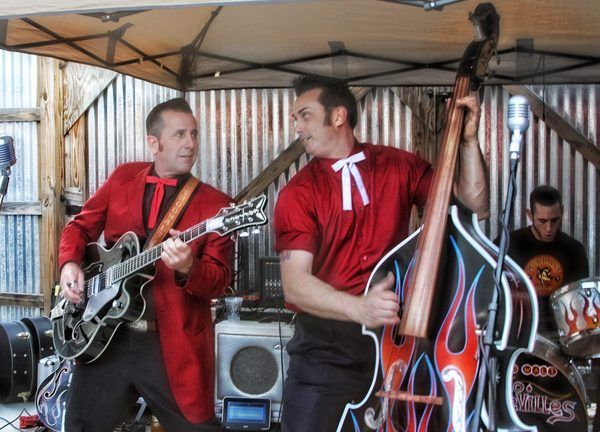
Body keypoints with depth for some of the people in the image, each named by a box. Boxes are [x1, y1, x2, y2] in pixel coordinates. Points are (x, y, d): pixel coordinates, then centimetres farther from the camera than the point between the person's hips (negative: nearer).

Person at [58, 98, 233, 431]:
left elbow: (220, 278, -8)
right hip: (105, 335, 3)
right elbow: (81, 226, 16)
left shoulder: (214, 203, -3)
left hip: (174, 346, -3)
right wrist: (70, 263, -3)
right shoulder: (122, 178, 7)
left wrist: (187, 268, -29)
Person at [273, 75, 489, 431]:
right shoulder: (298, 194, -4)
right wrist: (359, 308, -31)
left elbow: (475, 204, 2)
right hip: (326, 349, -2)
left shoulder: (400, 166, 5)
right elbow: (295, 283, -15)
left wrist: (469, 140, -10)